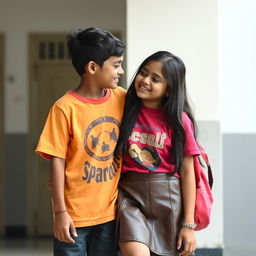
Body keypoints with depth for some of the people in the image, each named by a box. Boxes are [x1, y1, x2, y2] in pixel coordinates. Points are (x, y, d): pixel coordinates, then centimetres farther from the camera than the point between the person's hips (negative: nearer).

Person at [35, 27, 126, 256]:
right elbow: (57, 161, -10)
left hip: (109, 211, 4)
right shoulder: (65, 108, -13)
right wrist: (60, 211, -11)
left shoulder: (121, 98, -1)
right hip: (74, 213, -4)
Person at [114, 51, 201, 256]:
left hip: (168, 199, 0)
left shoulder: (179, 120, -2)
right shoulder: (125, 109, 4)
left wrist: (189, 224, -4)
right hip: (130, 195, 0)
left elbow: (187, 172, -2)